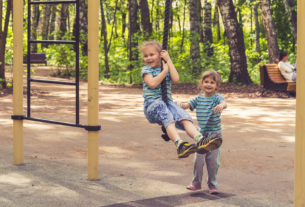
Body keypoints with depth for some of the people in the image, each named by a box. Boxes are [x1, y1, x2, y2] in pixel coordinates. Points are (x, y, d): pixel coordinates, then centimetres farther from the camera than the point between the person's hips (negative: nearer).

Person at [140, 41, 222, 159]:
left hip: (167, 102, 4)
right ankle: (179, 144, -56)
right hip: (152, 104, -4)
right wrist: (165, 70, -3)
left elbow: (176, 79, -1)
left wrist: (168, 60, 4)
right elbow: (152, 84, -12)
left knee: (184, 117, -25)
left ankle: (200, 140, -47)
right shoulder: (146, 70, 9)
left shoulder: (167, 68, 21)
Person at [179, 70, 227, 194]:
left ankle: (212, 185, 15)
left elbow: (224, 103, -28)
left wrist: (221, 106, -52)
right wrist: (182, 105, -26)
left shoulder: (217, 98, -7)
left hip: (215, 133, -3)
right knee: (198, 159, 1)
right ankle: (196, 183, 18)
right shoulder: (198, 98, 5)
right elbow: (188, 105, -2)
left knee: (213, 160, 1)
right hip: (201, 133, 3)